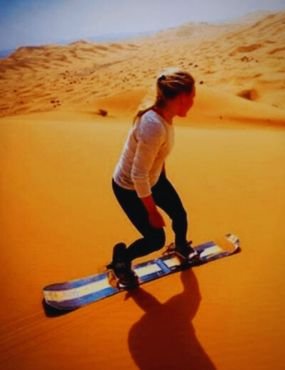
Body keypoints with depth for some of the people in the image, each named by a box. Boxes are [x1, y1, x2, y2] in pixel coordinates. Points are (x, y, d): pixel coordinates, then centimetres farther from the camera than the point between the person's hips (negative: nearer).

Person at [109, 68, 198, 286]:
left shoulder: (164, 115, -12)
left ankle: (182, 246, 52)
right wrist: (152, 211, -21)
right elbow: (138, 175, -32)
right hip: (129, 188, -8)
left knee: (180, 215, 19)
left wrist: (161, 174, 21)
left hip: (154, 178, 8)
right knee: (156, 239, 2)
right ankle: (121, 258, 31)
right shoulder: (154, 126, -38)